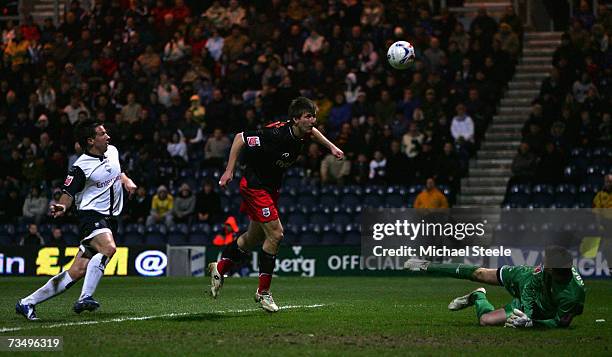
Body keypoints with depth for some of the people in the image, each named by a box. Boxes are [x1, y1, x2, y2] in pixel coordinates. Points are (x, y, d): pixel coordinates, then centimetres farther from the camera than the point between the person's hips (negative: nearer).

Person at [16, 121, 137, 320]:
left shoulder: (112, 151, 10)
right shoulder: (81, 167, -12)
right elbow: (68, 192, -9)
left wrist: (126, 180, 11)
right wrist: (62, 207, -30)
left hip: (109, 219, 7)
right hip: (91, 215, -7)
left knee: (78, 271, -2)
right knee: (108, 248, -36)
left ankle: (27, 303, 4)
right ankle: (85, 298, -33)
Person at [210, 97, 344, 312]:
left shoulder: (303, 134, -7)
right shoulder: (276, 134, -30)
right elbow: (240, 138, -20)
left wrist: (331, 147, 12)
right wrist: (229, 171, -19)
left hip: (271, 188, 9)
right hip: (254, 186, -9)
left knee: (254, 237, 19)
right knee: (275, 234, -15)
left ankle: (219, 268, 40)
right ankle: (263, 292, -3)